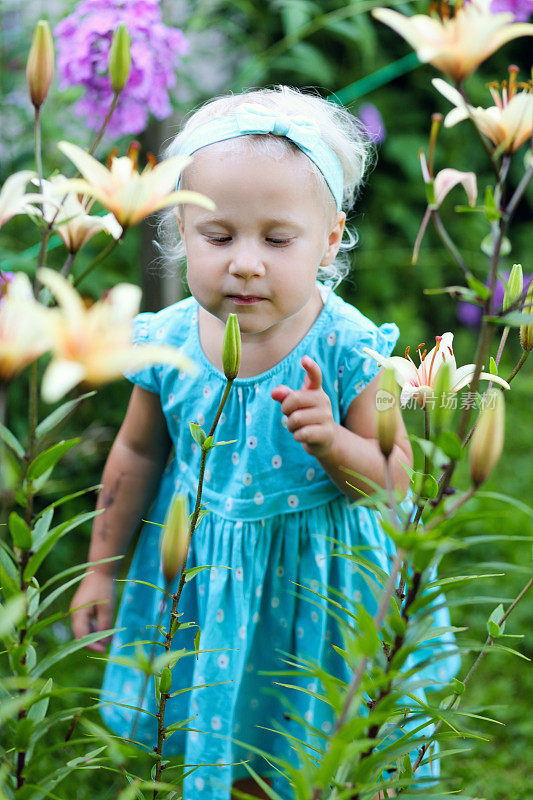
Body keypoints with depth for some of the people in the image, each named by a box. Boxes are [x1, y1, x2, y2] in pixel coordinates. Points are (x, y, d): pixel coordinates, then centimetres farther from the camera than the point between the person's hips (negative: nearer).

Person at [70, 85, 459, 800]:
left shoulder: (346, 350, -22)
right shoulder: (169, 343, -14)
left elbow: (394, 478, -13)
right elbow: (139, 455, 3)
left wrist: (333, 443, -34)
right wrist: (101, 569, 9)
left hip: (317, 575, -2)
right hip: (205, 572, 2)